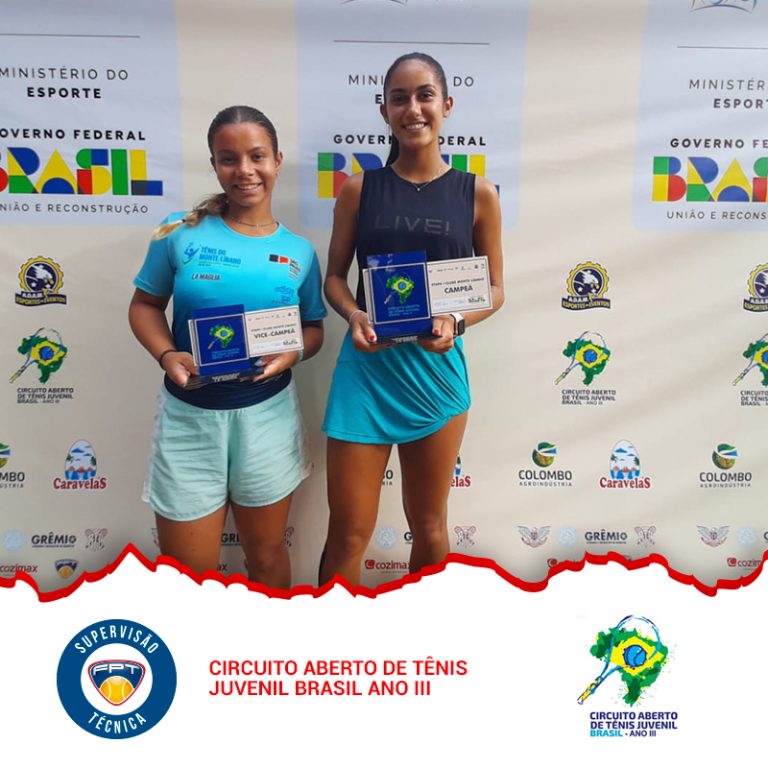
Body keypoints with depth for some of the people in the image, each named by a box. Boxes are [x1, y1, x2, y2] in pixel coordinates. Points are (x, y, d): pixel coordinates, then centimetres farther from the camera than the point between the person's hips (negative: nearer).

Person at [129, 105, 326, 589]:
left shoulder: (299, 252, 0)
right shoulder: (180, 233, -5)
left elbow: (314, 328, 8)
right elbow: (145, 304, 3)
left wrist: (290, 355, -14)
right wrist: (167, 355, -16)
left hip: (267, 416, 1)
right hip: (189, 416, -1)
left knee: (267, 555, 20)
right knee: (187, 575, 11)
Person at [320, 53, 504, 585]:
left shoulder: (477, 193, 2)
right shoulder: (360, 188, 3)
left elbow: (495, 288, 5)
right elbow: (335, 275, 7)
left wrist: (456, 321, -15)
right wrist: (354, 316, -15)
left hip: (436, 370, 1)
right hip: (367, 367, 0)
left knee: (429, 523, 18)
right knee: (349, 532, 5)